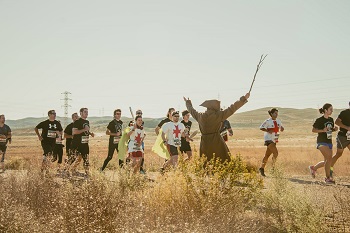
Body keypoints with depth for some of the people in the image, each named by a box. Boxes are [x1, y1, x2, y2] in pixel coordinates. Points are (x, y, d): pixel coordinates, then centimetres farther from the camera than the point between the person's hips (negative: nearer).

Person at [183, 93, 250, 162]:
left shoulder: (200, 116, 6)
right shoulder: (218, 115, -8)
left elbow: (192, 110, 27)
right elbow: (232, 108, -5)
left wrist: (188, 103, 48)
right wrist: (244, 99, 2)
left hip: (204, 144, 5)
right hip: (216, 143, -5)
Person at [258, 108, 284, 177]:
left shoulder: (278, 121, 9)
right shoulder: (268, 121, -9)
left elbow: (281, 128, 19)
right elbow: (261, 128, -8)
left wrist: (282, 128, -4)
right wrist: (268, 131, -21)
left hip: (274, 140, 6)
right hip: (269, 139, -6)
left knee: (267, 155, 9)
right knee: (275, 152, -21)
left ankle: (261, 168, 17)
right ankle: (273, 165, -6)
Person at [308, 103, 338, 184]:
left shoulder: (331, 119, 11)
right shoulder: (319, 120, -10)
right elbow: (313, 130, -6)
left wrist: (335, 129, 0)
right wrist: (322, 130, -21)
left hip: (329, 142, 8)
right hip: (322, 142, -8)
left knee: (327, 161, 11)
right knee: (329, 158, -19)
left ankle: (313, 168, 34)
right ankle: (328, 178, -9)